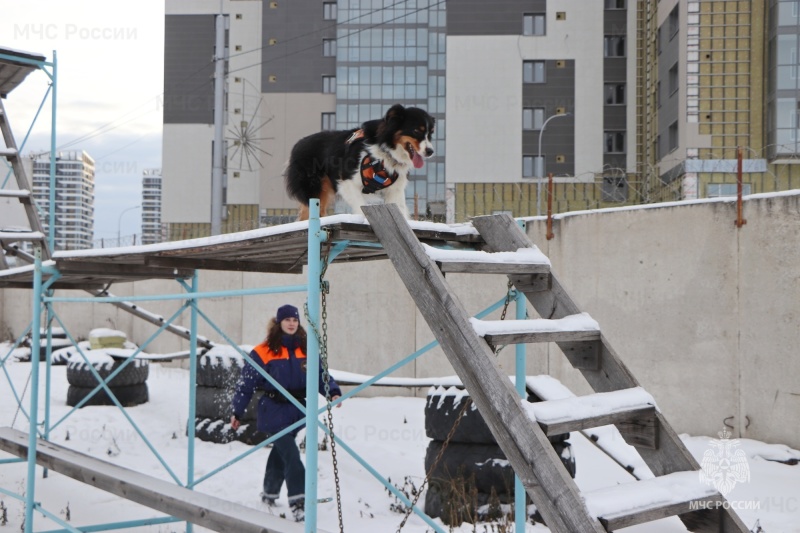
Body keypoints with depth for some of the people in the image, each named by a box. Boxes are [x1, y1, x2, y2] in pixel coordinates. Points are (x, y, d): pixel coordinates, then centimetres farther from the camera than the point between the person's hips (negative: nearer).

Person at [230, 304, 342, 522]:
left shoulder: (305, 350, 6)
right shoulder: (263, 352, -8)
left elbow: (320, 374, 4)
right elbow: (246, 383, -4)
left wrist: (333, 392, -14)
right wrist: (236, 412, -2)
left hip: (296, 411, 5)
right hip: (274, 412, -5)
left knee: (280, 453, 16)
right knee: (291, 455, -14)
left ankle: (269, 494, 35)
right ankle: (298, 503, -14)